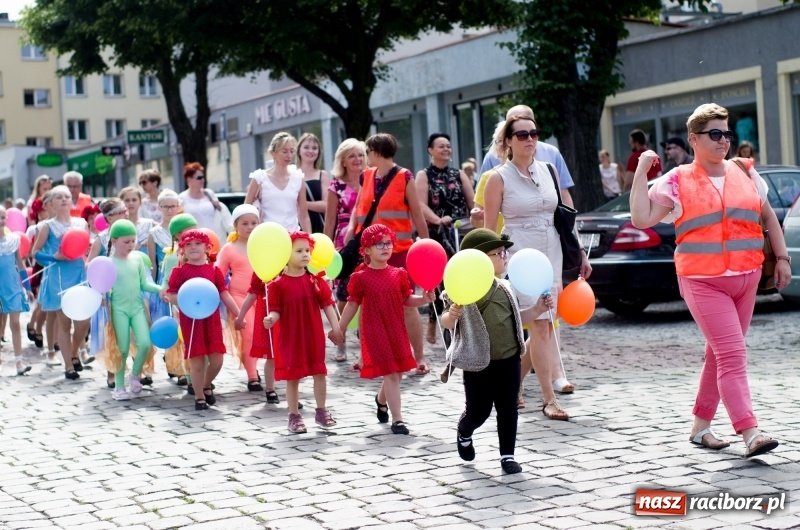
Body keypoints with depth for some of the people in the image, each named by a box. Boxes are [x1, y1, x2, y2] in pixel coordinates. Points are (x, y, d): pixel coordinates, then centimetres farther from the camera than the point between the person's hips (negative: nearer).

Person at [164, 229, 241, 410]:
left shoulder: (214, 270, 6)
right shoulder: (180, 271, -2)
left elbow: (225, 295, 7)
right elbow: (170, 295, -5)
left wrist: (238, 315, 3)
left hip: (212, 319, 3)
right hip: (191, 320, -3)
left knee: (217, 360, 2)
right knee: (197, 361, 1)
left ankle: (207, 386, 31)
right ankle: (199, 396, 17)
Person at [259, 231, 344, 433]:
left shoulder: (315, 280, 0)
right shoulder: (279, 284, -8)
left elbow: (327, 304, 2)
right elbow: (276, 310, -7)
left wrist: (336, 328, -1)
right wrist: (271, 318, -29)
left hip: (314, 335, 2)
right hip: (291, 337, -2)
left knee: (320, 373, 8)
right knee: (292, 377, 6)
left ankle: (321, 411, 24)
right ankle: (294, 416, 17)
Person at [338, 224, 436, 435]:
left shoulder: (399, 274, 4)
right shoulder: (361, 277, -6)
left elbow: (408, 300, 8)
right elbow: (352, 304, 0)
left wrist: (425, 299, -10)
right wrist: (340, 328, 2)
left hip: (396, 330, 5)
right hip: (374, 331, -4)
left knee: (397, 371, 12)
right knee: (390, 373, -8)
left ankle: (381, 400, 43)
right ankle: (397, 419, -2)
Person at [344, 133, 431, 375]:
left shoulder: (404, 177, -3)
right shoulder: (366, 176, 9)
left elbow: (417, 214, 1)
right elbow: (358, 207, 19)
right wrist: (351, 227, 0)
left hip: (399, 250, -5)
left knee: (406, 304, -2)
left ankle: (419, 357, 3)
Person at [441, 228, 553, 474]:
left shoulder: (504, 288, 7)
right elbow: (446, 322, -14)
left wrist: (537, 309, 9)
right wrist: (452, 315, -36)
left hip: (509, 360, 5)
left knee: (508, 409, 7)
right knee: (478, 410, 5)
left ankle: (508, 455, 18)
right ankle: (464, 432, 38)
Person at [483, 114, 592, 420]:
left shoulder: (549, 171, 10)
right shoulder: (499, 178, -4)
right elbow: (490, 229, -4)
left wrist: (579, 253, 13)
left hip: (551, 255, 5)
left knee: (541, 326, 5)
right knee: (539, 326, -9)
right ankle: (550, 401, -4)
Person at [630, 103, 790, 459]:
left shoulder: (744, 172, 11)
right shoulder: (678, 181, -1)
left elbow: (768, 217, 19)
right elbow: (641, 218, -7)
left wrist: (782, 258, 13)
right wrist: (641, 171, -9)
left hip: (746, 279, 5)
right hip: (703, 282, -5)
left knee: (719, 353, 12)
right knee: (733, 354, -13)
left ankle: (701, 425, 23)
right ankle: (750, 433, -17)